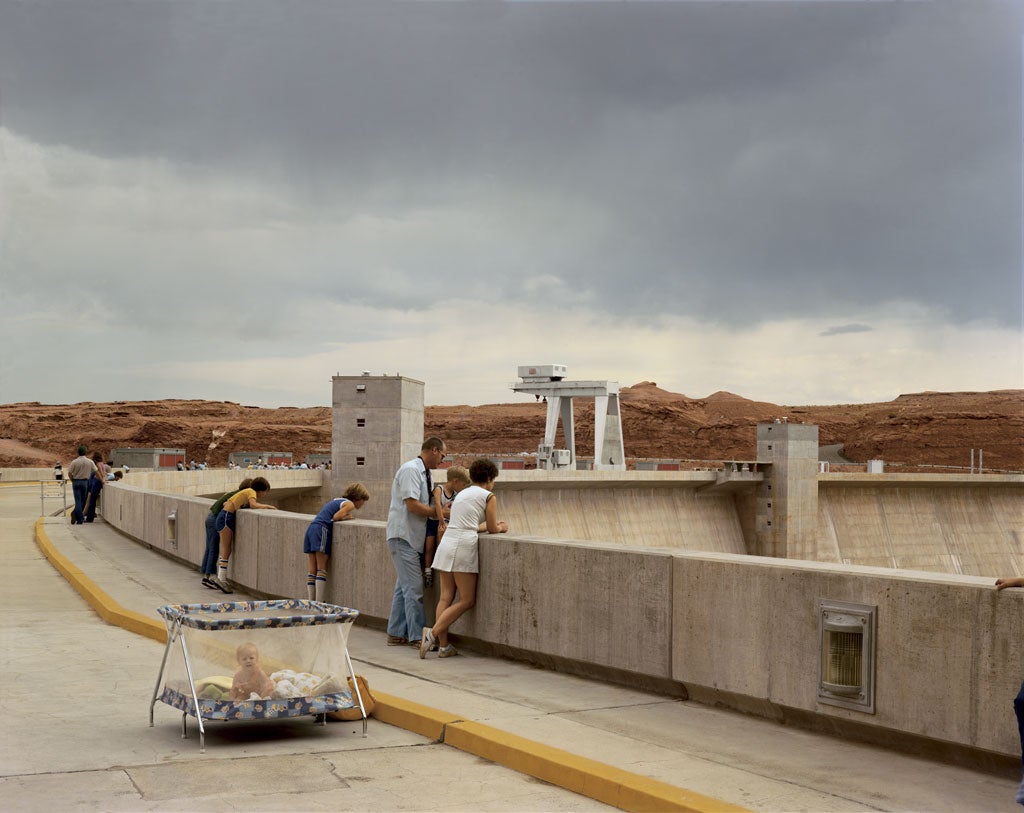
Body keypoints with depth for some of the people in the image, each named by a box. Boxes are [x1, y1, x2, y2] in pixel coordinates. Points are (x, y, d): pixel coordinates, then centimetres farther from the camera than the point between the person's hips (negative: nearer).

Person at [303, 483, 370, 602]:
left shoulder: (337, 500, 28)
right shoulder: (349, 504, 1)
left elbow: (332, 515, 19)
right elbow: (335, 517, -11)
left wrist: (345, 516, 14)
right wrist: (347, 517, 6)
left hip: (311, 528, 8)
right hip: (321, 529, -8)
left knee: (312, 569, 6)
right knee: (322, 568, -8)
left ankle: (311, 601, 5)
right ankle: (319, 602, -12)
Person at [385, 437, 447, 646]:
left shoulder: (425, 474, 15)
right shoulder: (410, 470, -15)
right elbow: (412, 505, -22)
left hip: (413, 538, 10)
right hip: (402, 536, -10)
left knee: (404, 586, 13)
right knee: (413, 587, -8)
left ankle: (396, 634, 18)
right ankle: (417, 636, -4)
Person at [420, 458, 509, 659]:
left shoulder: (462, 493, 23)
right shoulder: (489, 496, 2)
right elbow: (492, 529, 7)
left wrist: (493, 524, 39)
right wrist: (502, 527, 29)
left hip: (446, 543, 7)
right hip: (463, 546, -7)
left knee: (446, 598, 6)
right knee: (467, 600, 0)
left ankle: (443, 646, 1)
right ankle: (433, 632, -13)